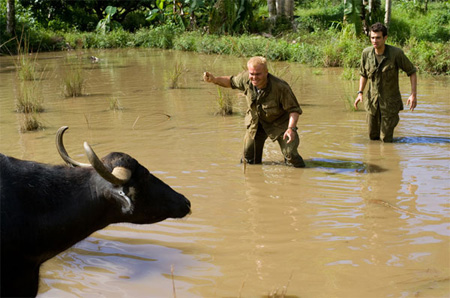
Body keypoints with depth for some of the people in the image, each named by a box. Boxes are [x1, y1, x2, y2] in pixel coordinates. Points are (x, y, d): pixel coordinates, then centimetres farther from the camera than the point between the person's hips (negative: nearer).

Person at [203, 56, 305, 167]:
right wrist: (214, 79, -12)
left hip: (279, 123, -4)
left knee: (290, 154, -14)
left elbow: (294, 109, -24)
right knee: (250, 160, 6)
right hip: (256, 121, 4)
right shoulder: (245, 78, -20)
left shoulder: (280, 87, -34)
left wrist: (291, 128, -39)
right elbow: (231, 81, 4)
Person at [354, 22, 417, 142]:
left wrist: (413, 94, -17)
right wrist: (360, 93, -2)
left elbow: (412, 72, -9)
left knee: (385, 139, 1)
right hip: (372, 100, 3)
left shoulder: (396, 53, -20)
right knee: (373, 137, 14)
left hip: (390, 101, -3)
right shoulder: (366, 53, -9)